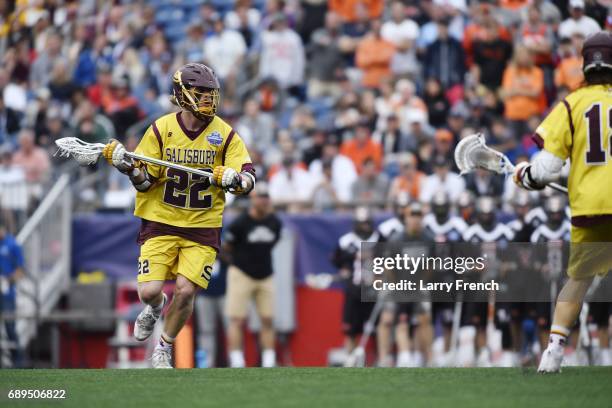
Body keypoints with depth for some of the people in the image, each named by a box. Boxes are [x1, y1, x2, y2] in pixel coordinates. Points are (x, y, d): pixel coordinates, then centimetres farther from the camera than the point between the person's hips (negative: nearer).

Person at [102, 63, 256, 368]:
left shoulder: (225, 134, -4)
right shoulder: (161, 129, -5)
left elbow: (249, 178, -6)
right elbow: (144, 181, -3)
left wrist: (233, 179, -27)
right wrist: (127, 166, -23)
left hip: (203, 225, 0)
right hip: (160, 220, 0)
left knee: (185, 291, -11)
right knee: (149, 291, -12)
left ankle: (164, 348, 16)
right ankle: (154, 308, 28)